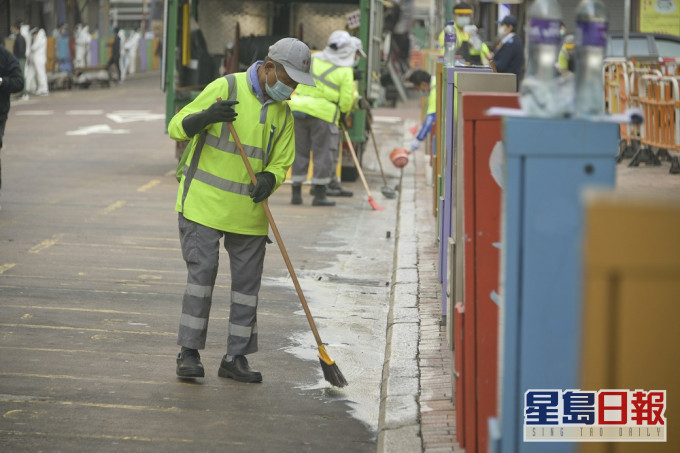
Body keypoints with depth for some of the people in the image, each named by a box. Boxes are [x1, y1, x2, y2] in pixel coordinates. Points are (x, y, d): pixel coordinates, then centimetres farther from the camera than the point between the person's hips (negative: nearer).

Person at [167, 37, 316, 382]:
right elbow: (177, 128, -9)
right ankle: (189, 353, 0)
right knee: (202, 273, -9)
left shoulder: (282, 113, 8)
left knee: (247, 282, 5)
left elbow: (281, 161, 9)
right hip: (204, 202, -5)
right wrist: (206, 117, -31)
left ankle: (235, 358, 14)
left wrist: (269, 179, -15)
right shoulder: (225, 89, -9)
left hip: (249, 211, 5)